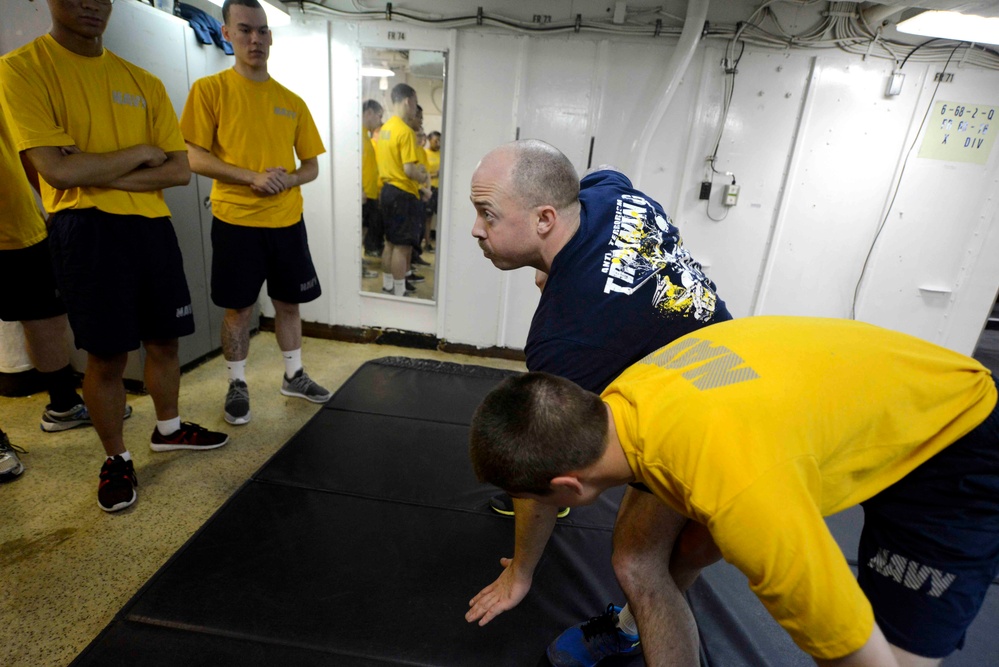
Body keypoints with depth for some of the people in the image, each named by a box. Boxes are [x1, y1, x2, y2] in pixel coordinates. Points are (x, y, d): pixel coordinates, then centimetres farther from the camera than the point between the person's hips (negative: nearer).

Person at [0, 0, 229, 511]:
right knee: (106, 355, 1)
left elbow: (180, 170, 3)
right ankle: (116, 459, 21)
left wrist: (101, 175, -9)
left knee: (164, 339, 12)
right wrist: (140, 152, -5)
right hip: (87, 230, -4)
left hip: (152, 225, 4)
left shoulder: (144, 82, 10)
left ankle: (168, 428, 33)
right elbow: (57, 169, -14)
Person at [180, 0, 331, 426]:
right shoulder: (209, 89, 0)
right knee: (238, 308, 4)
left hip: (287, 220, 3)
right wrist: (252, 177, -18)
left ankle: (294, 376, 27)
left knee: (289, 302, 11)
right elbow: (194, 158, -6)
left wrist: (289, 179, -10)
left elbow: (312, 165, 11)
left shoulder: (292, 102, 10)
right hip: (235, 220, -3)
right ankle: (237, 385, 21)